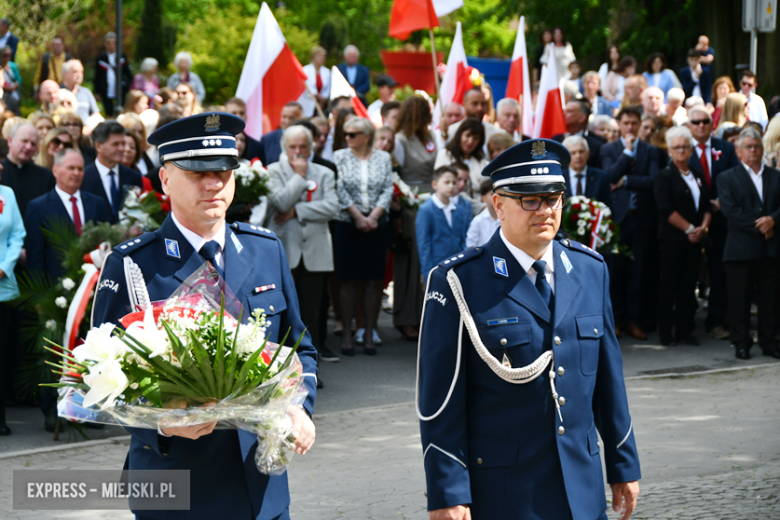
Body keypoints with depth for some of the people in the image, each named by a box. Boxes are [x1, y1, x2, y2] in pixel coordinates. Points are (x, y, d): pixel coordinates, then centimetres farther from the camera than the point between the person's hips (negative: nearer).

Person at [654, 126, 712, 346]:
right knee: (669, 285, -3)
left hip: (694, 239, 5)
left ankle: (685, 330, 10)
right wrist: (689, 229, -13)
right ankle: (665, 332, 3)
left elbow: (707, 206, 14)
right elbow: (666, 209, -12)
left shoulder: (698, 177, 15)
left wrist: (703, 227, -5)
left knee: (689, 285, 4)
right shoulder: (664, 176, -3)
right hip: (672, 239, -5)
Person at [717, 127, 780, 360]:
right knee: (740, 298, -1)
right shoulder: (727, 178, 5)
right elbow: (730, 210, -8)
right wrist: (758, 227, -14)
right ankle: (741, 343, 6)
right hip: (741, 249, -3)